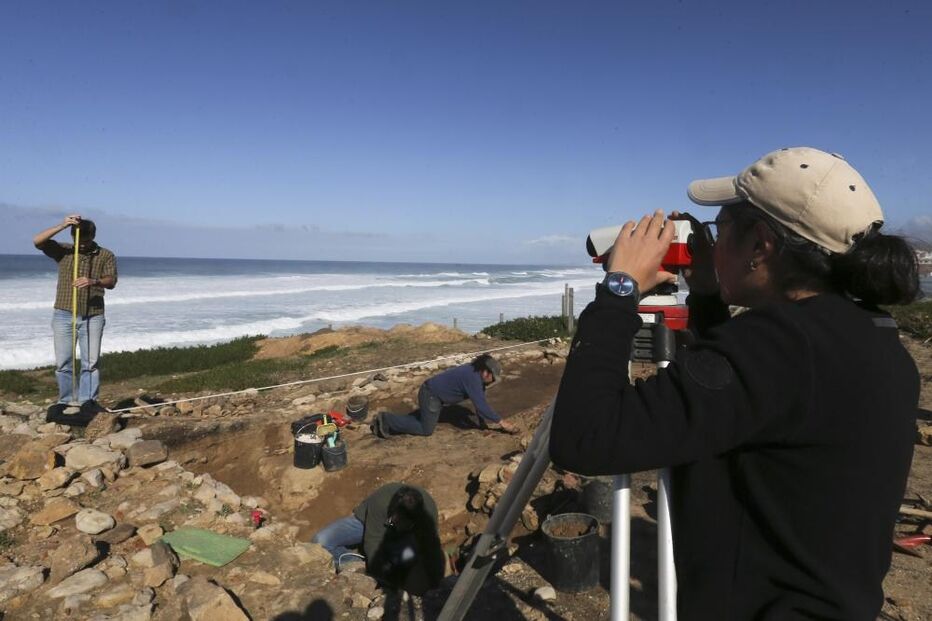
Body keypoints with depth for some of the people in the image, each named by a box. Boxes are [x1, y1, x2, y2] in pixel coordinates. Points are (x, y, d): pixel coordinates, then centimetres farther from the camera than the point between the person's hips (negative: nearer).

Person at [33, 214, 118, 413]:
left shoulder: (106, 255, 2)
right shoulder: (63, 251, 6)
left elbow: (111, 281, -11)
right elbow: (37, 241, -9)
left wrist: (94, 281, -32)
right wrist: (62, 226, -18)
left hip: (92, 317, -1)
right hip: (63, 315, 1)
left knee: (91, 361, -1)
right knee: (62, 361, 4)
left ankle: (88, 401, 7)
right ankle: (67, 401, 14)